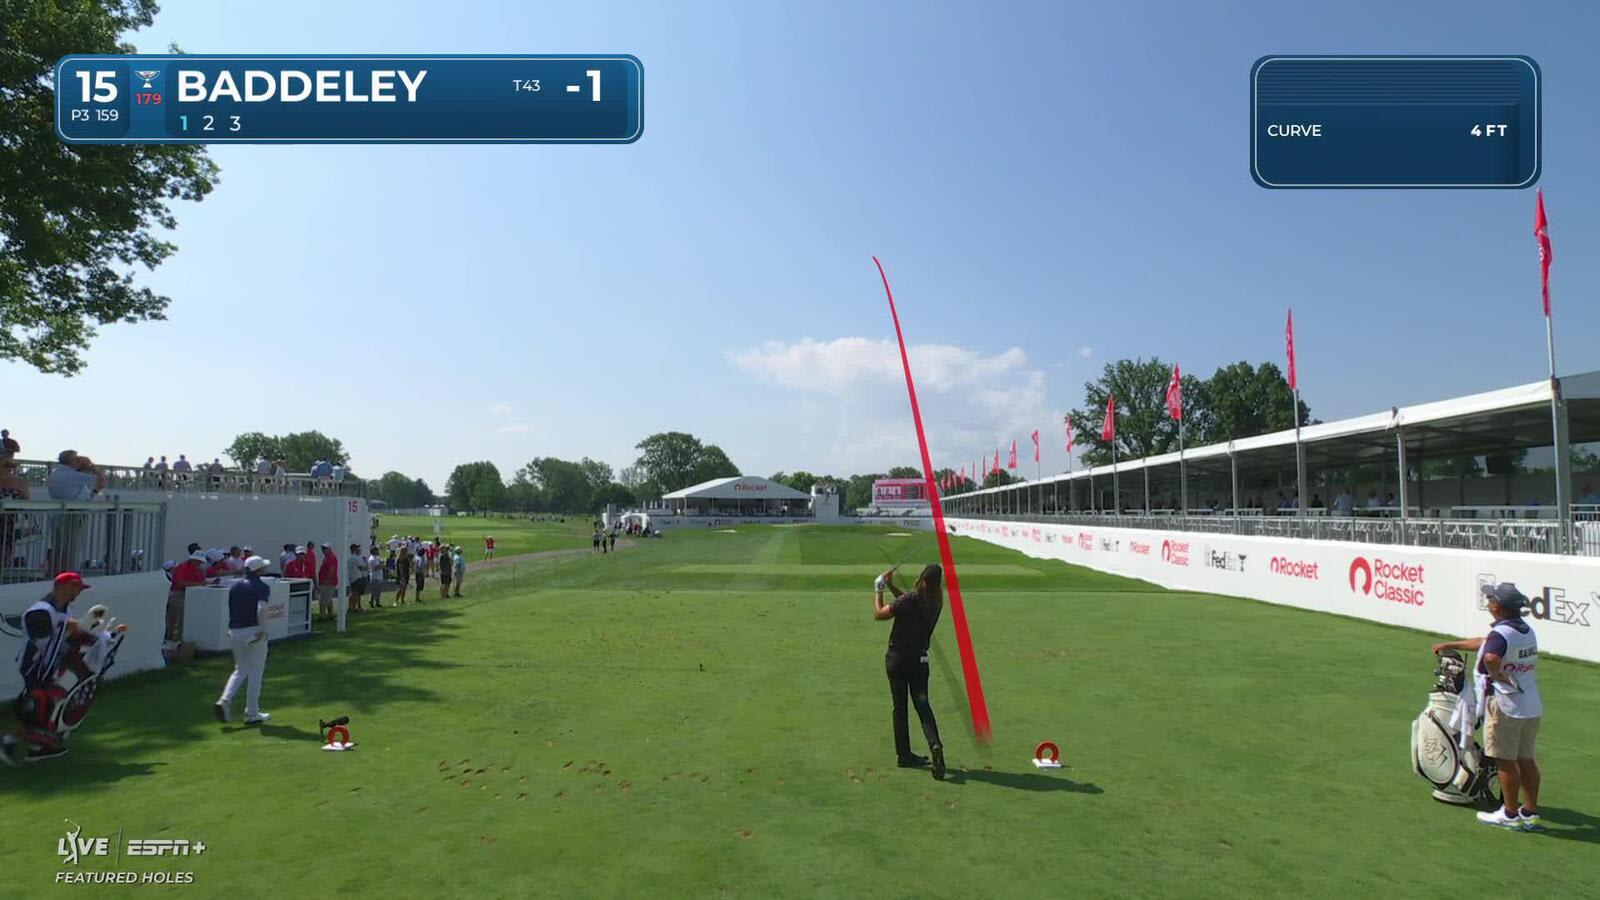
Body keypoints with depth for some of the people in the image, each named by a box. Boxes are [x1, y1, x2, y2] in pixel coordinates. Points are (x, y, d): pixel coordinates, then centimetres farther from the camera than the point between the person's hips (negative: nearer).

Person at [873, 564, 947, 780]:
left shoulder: (909, 599, -20)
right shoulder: (936, 603, -3)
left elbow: (878, 614, -10)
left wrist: (878, 591, 4)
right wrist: (891, 586, 13)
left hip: (897, 659, -3)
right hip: (920, 659, 3)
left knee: (900, 707, 9)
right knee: (922, 705, 8)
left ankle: (904, 755, 16)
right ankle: (935, 745, -15)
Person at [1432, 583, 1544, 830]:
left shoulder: (1501, 632, -19)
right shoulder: (1527, 629, 9)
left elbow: (1491, 657, -40)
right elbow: (1485, 642, 21)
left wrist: (1499, 676, -20)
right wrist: (1451, 645, 27)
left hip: (1506, 706, -8)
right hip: (1533, 706, 8)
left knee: (1506, 761, 4)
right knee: (1526, 759, 15)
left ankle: (1511, 814, 14)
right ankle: (1530, 813, 22)